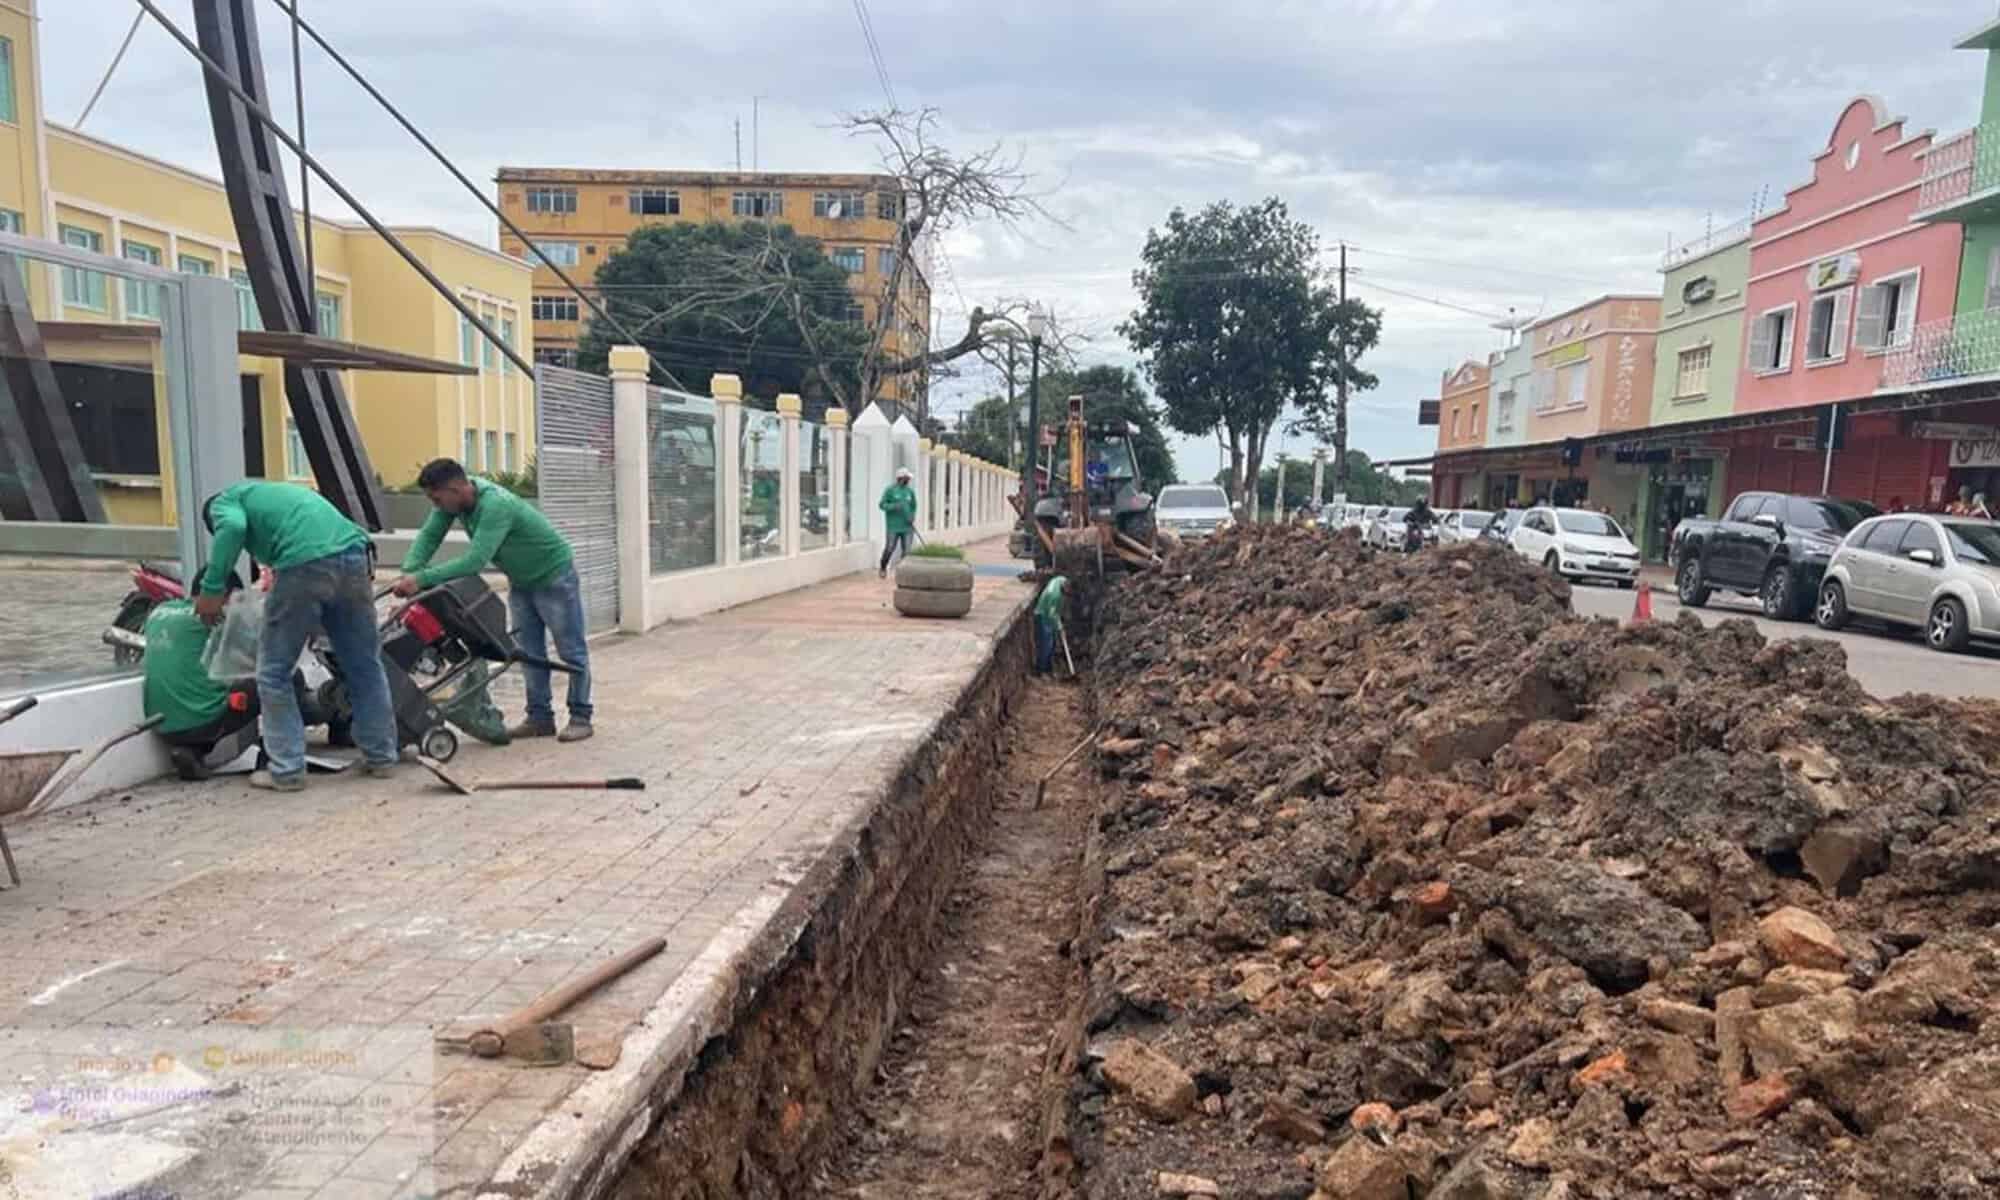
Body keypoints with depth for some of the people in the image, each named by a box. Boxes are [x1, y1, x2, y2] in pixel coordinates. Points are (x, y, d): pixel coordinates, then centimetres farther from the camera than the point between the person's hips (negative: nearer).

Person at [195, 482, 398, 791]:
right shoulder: (278, 491, 42)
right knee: (365, 665, 16)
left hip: (305, 564, -6)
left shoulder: (223, 501, 22)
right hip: (352, 554, 6)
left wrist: (211, 589, -2)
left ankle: (287, 771, 12)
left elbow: (232, 528, -5)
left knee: (274, 672, 10)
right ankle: (382, 756, 24)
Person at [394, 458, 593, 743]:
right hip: (521, 581, 8)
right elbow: (429, 535, -7)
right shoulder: (453, 499, -11)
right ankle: (540, 717, 13)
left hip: (554, 576, -8)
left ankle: (581, 717, 5)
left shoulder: (495, 505, -35)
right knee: (529, 652, 7)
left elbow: (474, 561, -41)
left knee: (571, 651, -1)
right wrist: (408, 574, -23)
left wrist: (421, 578, -40)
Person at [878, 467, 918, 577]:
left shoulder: (910, 491, 11)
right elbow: (882, 505, -3)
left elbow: (914, 507, 19)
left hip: (907, 526, 4)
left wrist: (912, 517, 0)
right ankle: (883, 568, 16)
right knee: (890, 548, -5)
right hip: (893, 526, -4)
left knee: (907, 550, -2)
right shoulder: (890, 490, -2)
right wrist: (894, 506, -20)